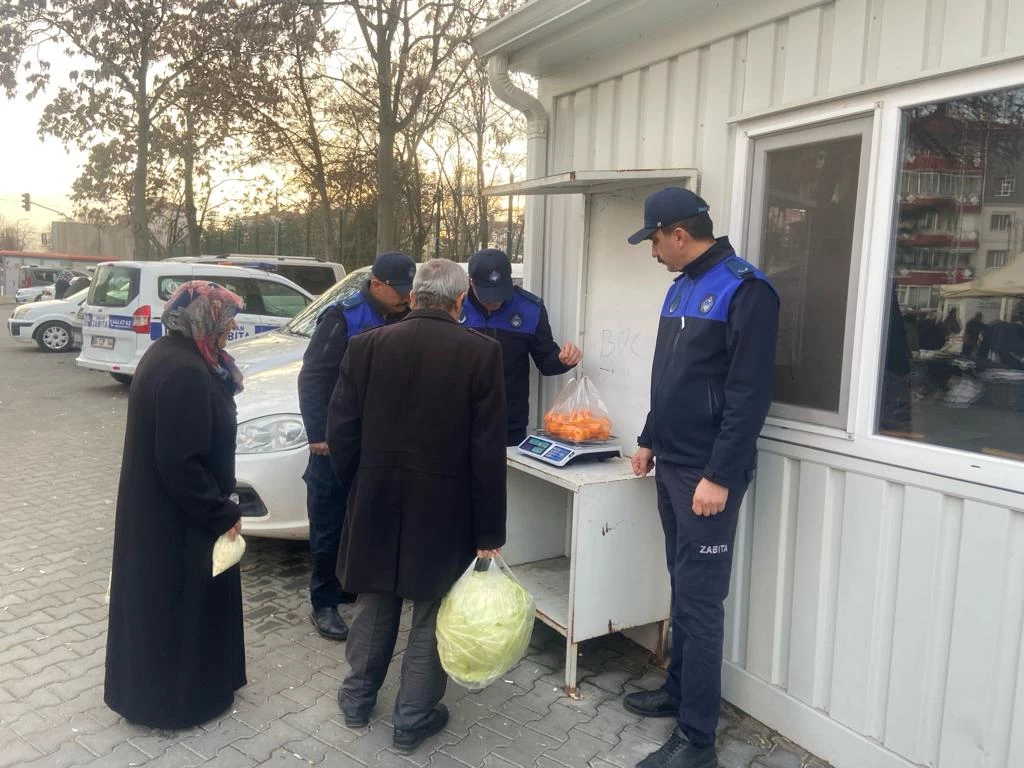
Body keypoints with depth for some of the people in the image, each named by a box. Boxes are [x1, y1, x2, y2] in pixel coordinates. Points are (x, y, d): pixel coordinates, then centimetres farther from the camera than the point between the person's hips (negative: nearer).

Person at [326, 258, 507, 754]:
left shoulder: (366, 346, -4)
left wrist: (357, 489, 15)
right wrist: (488, 532, -6)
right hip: (444, 508, -3)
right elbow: (488, 451, -12)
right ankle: (413, 719, 26)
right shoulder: (481, 352, -11)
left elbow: (340, 430, -1)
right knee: (432, 614, 13)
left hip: (377, 503, 3)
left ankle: (358, 699, 38)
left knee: (374, 604, 22)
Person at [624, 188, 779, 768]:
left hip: (708, 475, -8)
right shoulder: (681, 288, 14)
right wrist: (651, 440, 21)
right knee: (683, 589, 18)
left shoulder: (744, 290, -14)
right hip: (673, 465, 8)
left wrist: (719, 476, -21)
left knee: (700, 600, -2)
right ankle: (679, 689, 33)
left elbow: (750, 394, -19)